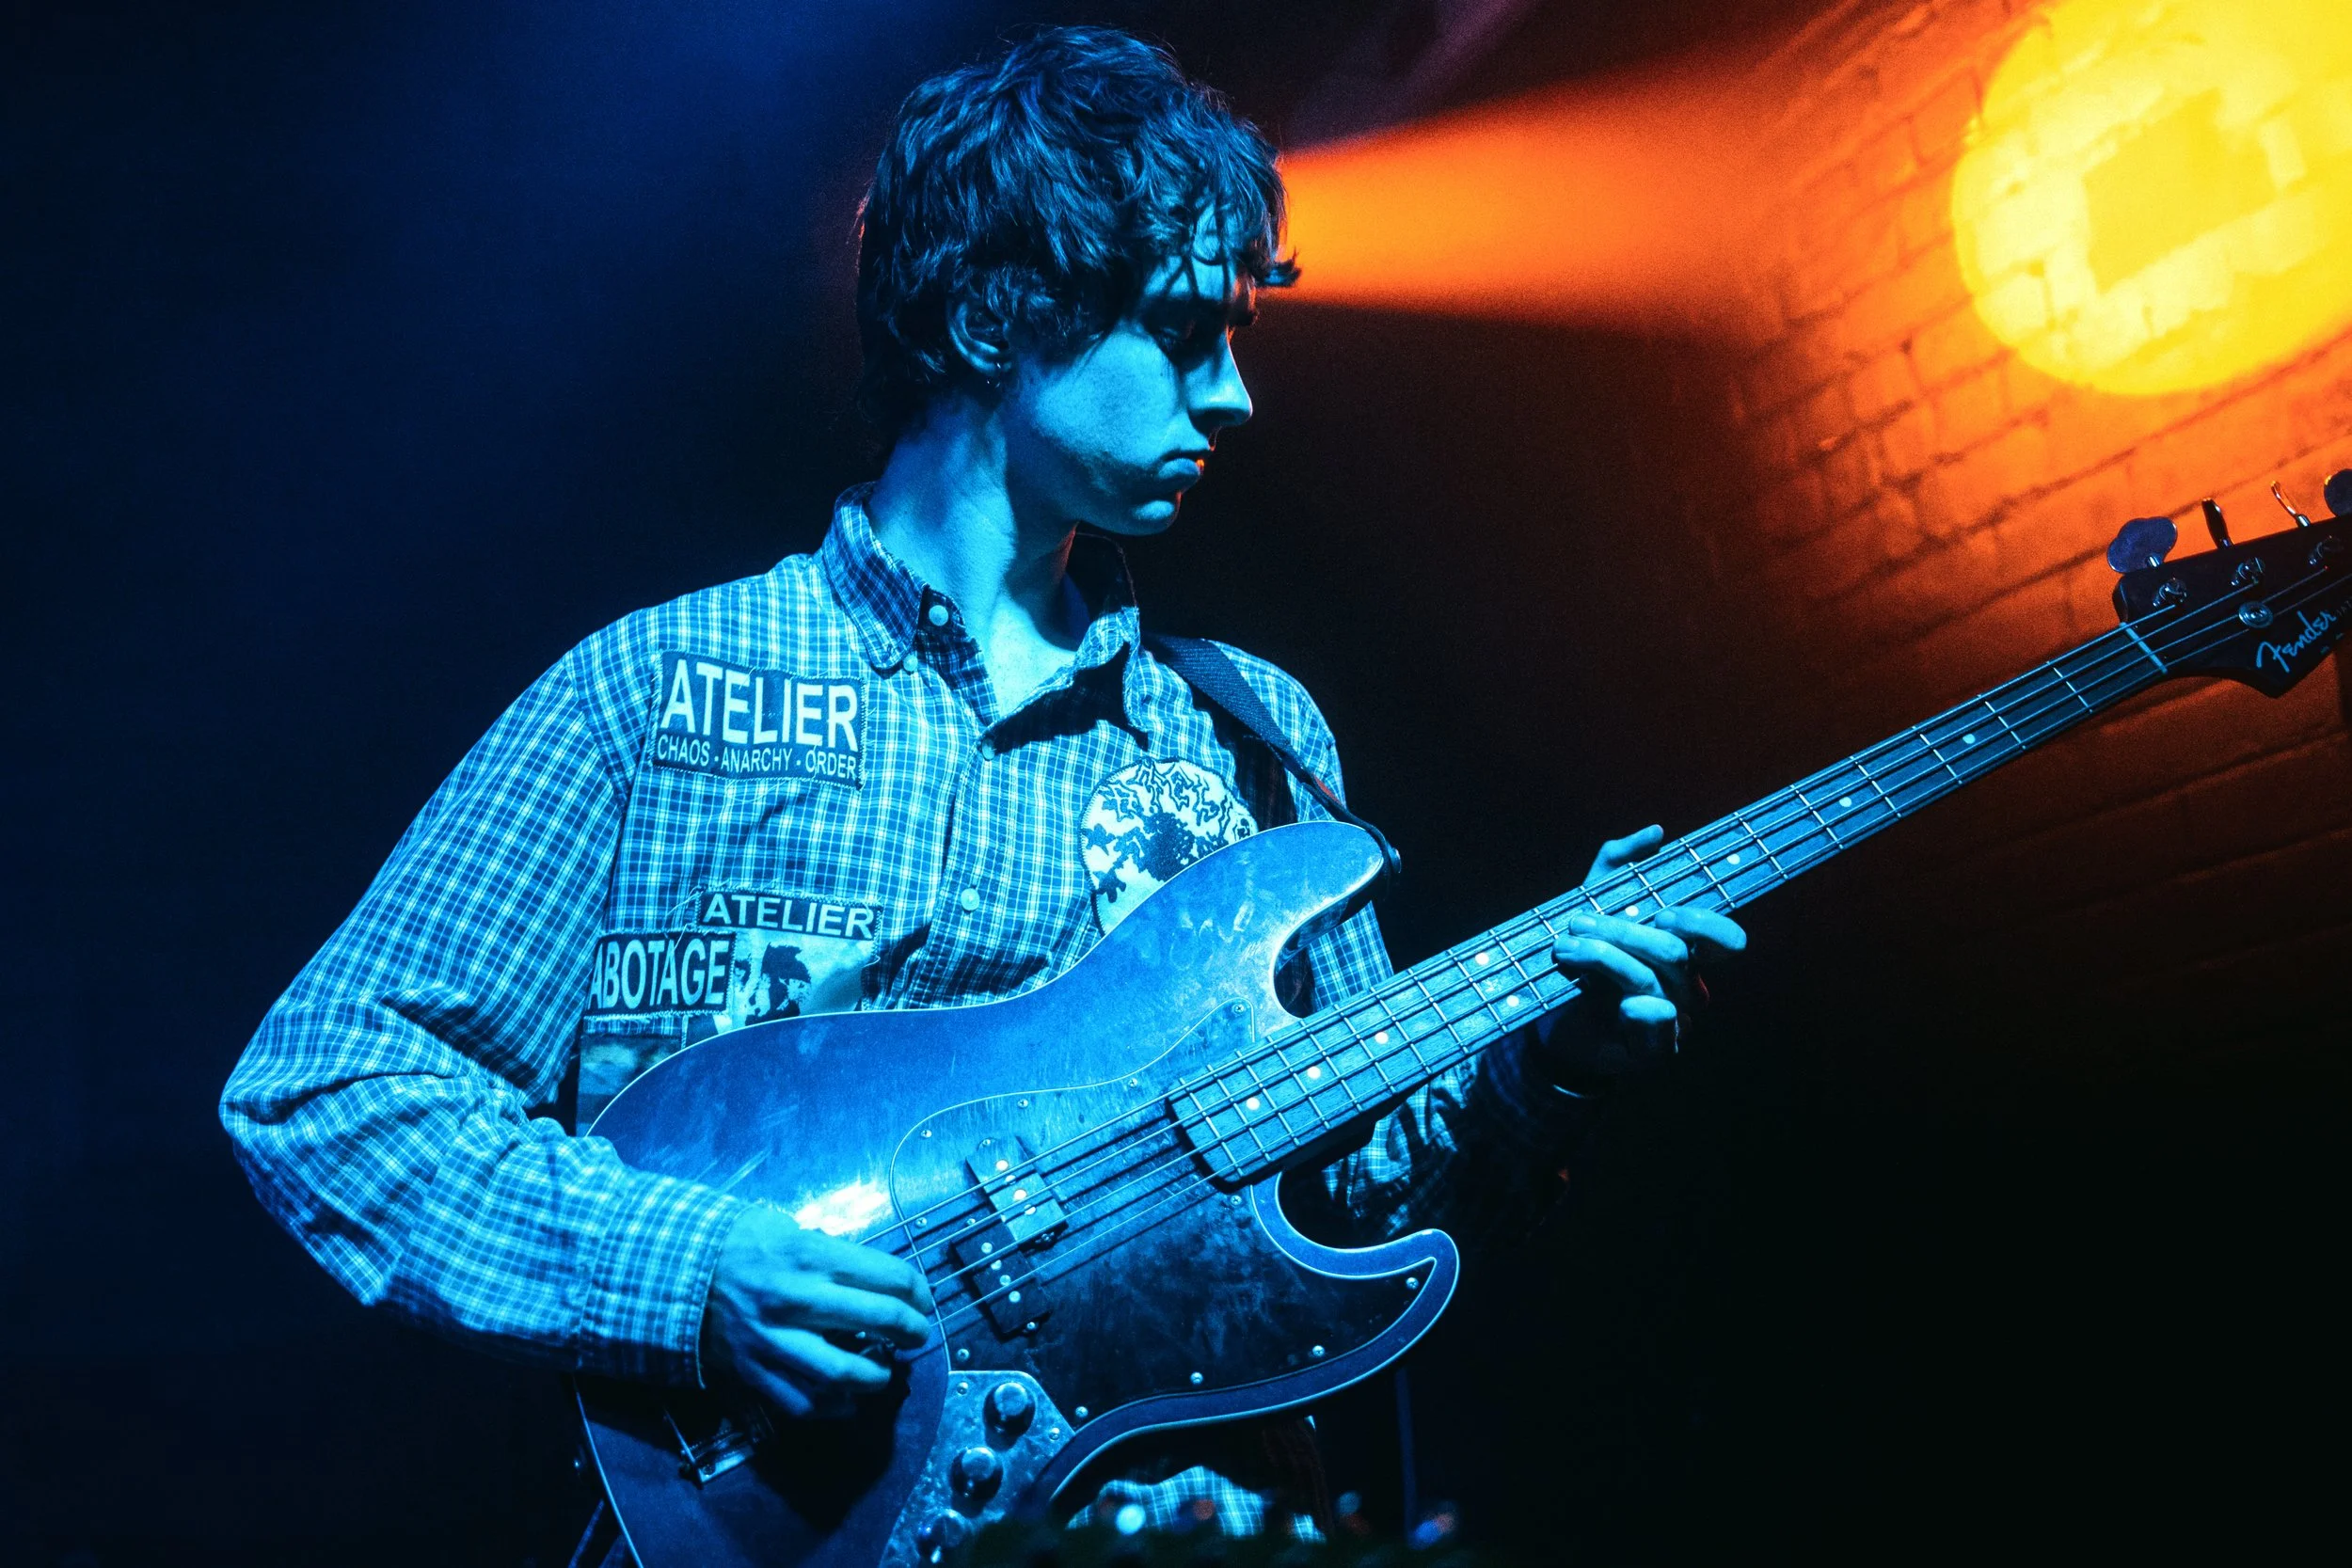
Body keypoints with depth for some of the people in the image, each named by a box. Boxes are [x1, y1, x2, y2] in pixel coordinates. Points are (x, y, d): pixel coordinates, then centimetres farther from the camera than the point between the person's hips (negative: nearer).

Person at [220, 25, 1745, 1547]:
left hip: (1192, 1496, 4)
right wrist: (688, 1264, -13)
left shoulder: (1254, 731, 13)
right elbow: (316, 1079, -1)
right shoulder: (661, 686, 1)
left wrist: (1531, 1057, -3)